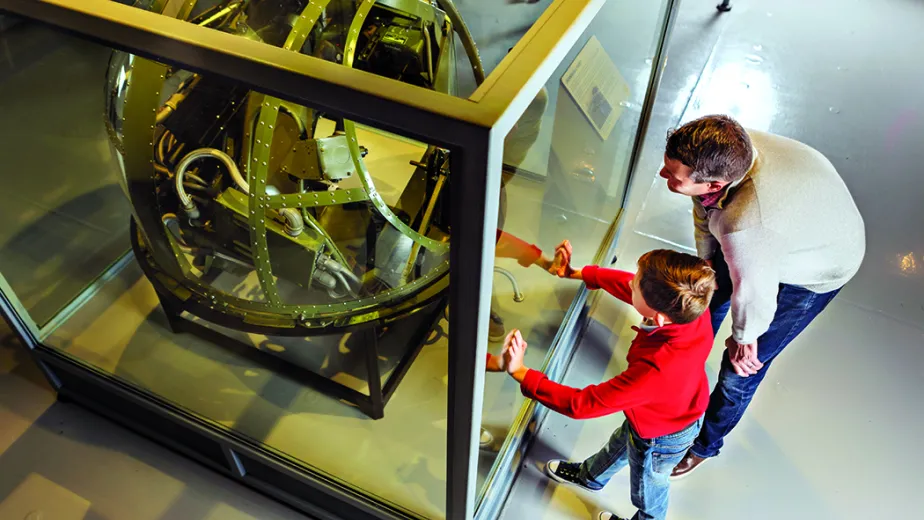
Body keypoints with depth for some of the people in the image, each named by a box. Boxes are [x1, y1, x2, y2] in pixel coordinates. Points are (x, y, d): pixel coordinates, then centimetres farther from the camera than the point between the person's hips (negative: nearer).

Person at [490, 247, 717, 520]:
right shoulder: (693, 307, -32)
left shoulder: (656, 372, -50)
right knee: (620, 444, 36)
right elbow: (626, 283, -12)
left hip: (659, 437, -7)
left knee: (648, 488, 28)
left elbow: (580, 404, -39)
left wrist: (520, 372, -36)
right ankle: (591, 476, 68)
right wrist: (577, 273, -5)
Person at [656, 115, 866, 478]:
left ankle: (705, 445, 35)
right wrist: (706, 257, 7)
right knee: (707, 295, 27)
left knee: (740, 368, 4)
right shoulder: (720, 151, -30)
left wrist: (744, 339, -9)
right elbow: (705, 209, -8)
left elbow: (755, 293, -30)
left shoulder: (745, 227, -50)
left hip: (813, 273, -7)